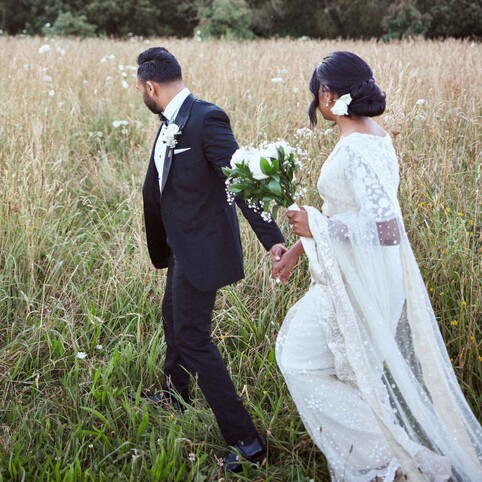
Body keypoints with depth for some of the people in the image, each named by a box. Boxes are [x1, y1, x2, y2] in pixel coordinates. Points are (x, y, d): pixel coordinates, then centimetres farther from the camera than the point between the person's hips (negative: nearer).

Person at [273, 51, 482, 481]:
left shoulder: (356, 149, -24)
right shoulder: (374, 137, 6)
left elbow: (385, 228, -31)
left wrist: (317, 226, -22)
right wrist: (300, 247, 19)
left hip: (358, 283, -9)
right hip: (361, 275, 9)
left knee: (302, 363, 5)